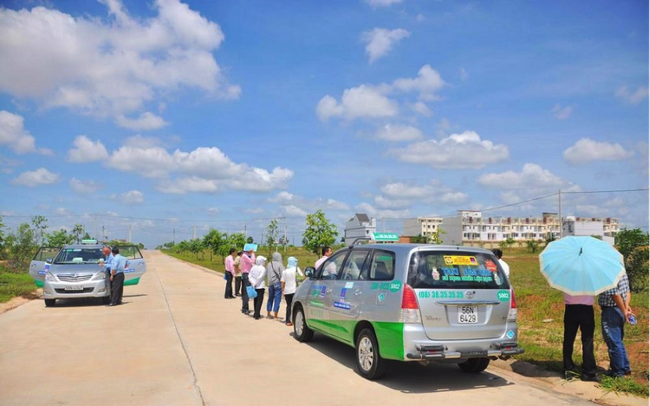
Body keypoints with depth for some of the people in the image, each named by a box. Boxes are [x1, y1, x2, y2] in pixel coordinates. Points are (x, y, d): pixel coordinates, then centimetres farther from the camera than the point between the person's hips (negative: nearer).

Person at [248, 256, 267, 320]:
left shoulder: (253, 268, 6)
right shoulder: (263, 269, -12)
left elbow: (250, 276, 0)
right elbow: (260, 277, -20)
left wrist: (253, 282, -7)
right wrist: (256, 283, -9)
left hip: (254, 287, 6)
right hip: (260, 287, -6)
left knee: (255, 300, 16)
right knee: (259, 300, 0)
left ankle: (255, 314, 22)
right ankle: (257, 315, -3)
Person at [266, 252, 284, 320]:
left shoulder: (269, 264, 6)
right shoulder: (279, 265, -10)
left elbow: (266, 273, 10)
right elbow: (282, 275, -14)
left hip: (270, 284, 6)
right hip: (278, 283, -5)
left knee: (270, 299, 17)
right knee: (277, 299, 0)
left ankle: (268, 314, 24)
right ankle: (275, 315, 1)